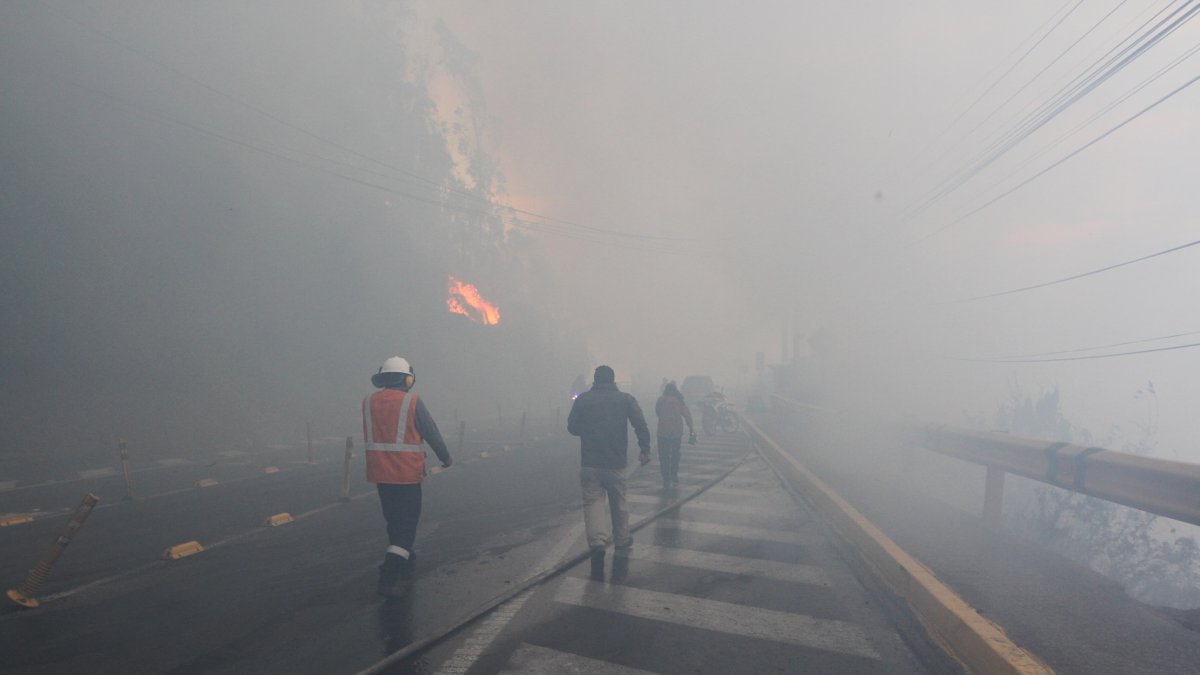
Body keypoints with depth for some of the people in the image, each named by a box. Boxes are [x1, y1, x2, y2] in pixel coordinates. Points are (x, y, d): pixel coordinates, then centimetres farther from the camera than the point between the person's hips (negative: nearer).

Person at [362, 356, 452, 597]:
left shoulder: (368, 402, 2)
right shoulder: (412, 401, -10)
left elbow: (371, 436, 9)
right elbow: (432, 432, -3)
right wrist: (445, 456, 11)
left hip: (379, 473, 5)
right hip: (406, 473, -5)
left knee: (395, 521, 20)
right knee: (406, 523, 2)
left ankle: (406, 561, 37)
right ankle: (389, 578, -6)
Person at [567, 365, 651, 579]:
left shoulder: (583, 399, 3)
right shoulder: (626, 399, 4)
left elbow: (572, 428, 5)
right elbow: (640, 424, -10)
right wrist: (645, 449, -13)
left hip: (590, 464, -1)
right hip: (616, 464, 1)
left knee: (593, 502, -1)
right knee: (618, 503, 17)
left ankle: (597, 543, -23)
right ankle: (622, 543, 33)